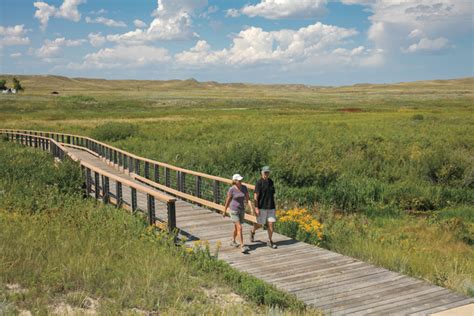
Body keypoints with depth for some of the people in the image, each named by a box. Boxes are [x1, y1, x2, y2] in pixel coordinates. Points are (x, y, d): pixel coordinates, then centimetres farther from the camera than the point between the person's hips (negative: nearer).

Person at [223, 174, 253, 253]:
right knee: (239, 228, -14)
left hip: (242, 210, 5)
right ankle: (242, 247, -16)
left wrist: (252, 208, -15)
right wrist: (224, 211, 4)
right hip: (234, 210, -5)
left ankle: (233, 241, 42)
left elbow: (248, 199, -2)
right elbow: (227, 201, -5)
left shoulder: (244, 188, -3)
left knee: (236, 227, 19)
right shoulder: (231, 189, -15)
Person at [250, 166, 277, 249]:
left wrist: (273, 206, 18)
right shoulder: (259, 182, -12)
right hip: (261, 207, -5)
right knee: (260, 224, 7)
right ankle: (252, 231, 39)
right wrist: (256, 208, -20)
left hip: (270, 207, 5)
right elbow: (255, 196, -15)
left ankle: (270, 241, 11)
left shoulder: (271, 182, 8)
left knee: (271, 224, 0)